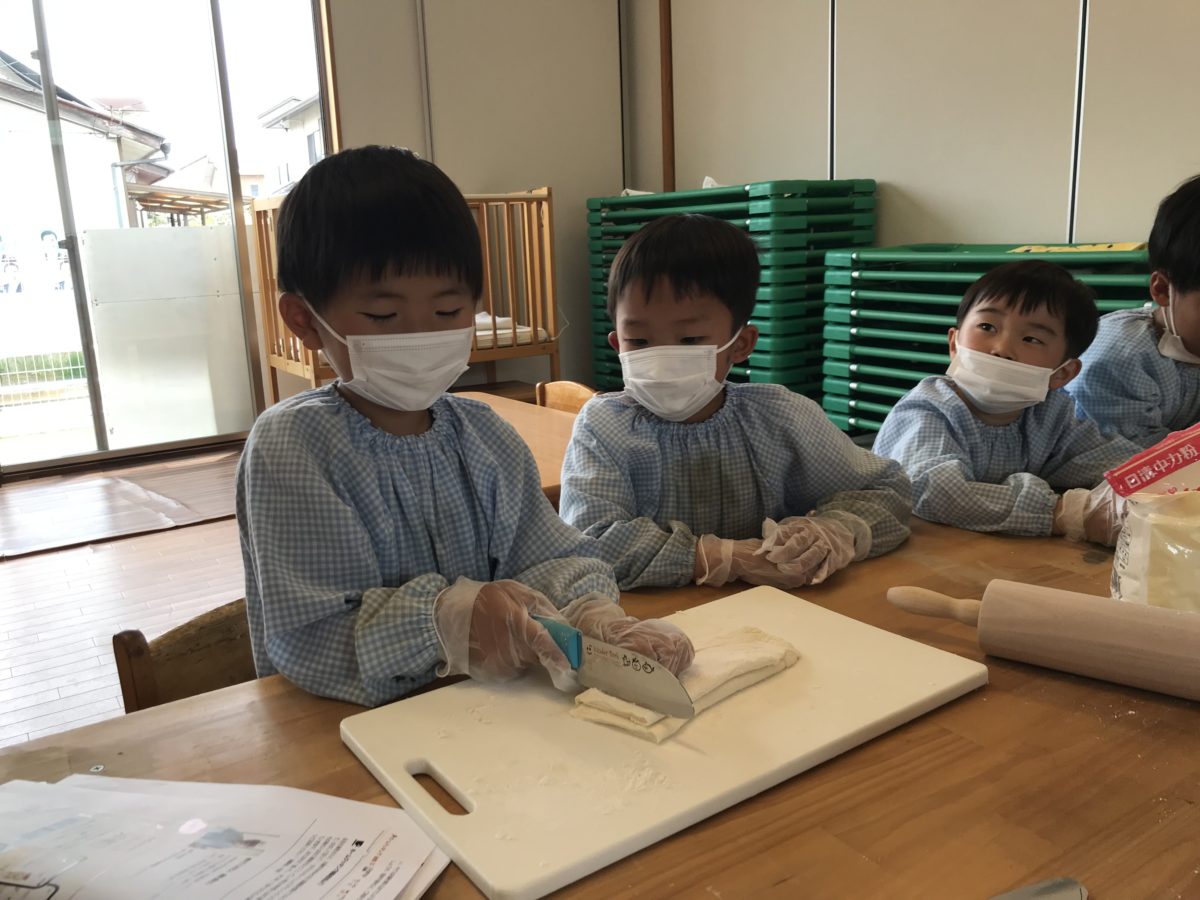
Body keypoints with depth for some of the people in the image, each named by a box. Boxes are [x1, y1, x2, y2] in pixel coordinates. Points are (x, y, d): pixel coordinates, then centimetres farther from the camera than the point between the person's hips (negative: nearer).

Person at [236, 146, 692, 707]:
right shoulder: (288, 445, -11)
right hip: (336, 726, -3)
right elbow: (304, 640, -17)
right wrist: (449, 617, -30)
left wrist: (595, 616, -18)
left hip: (492, 708, 3)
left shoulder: (485, 435, 5)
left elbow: (550, 556, 2)